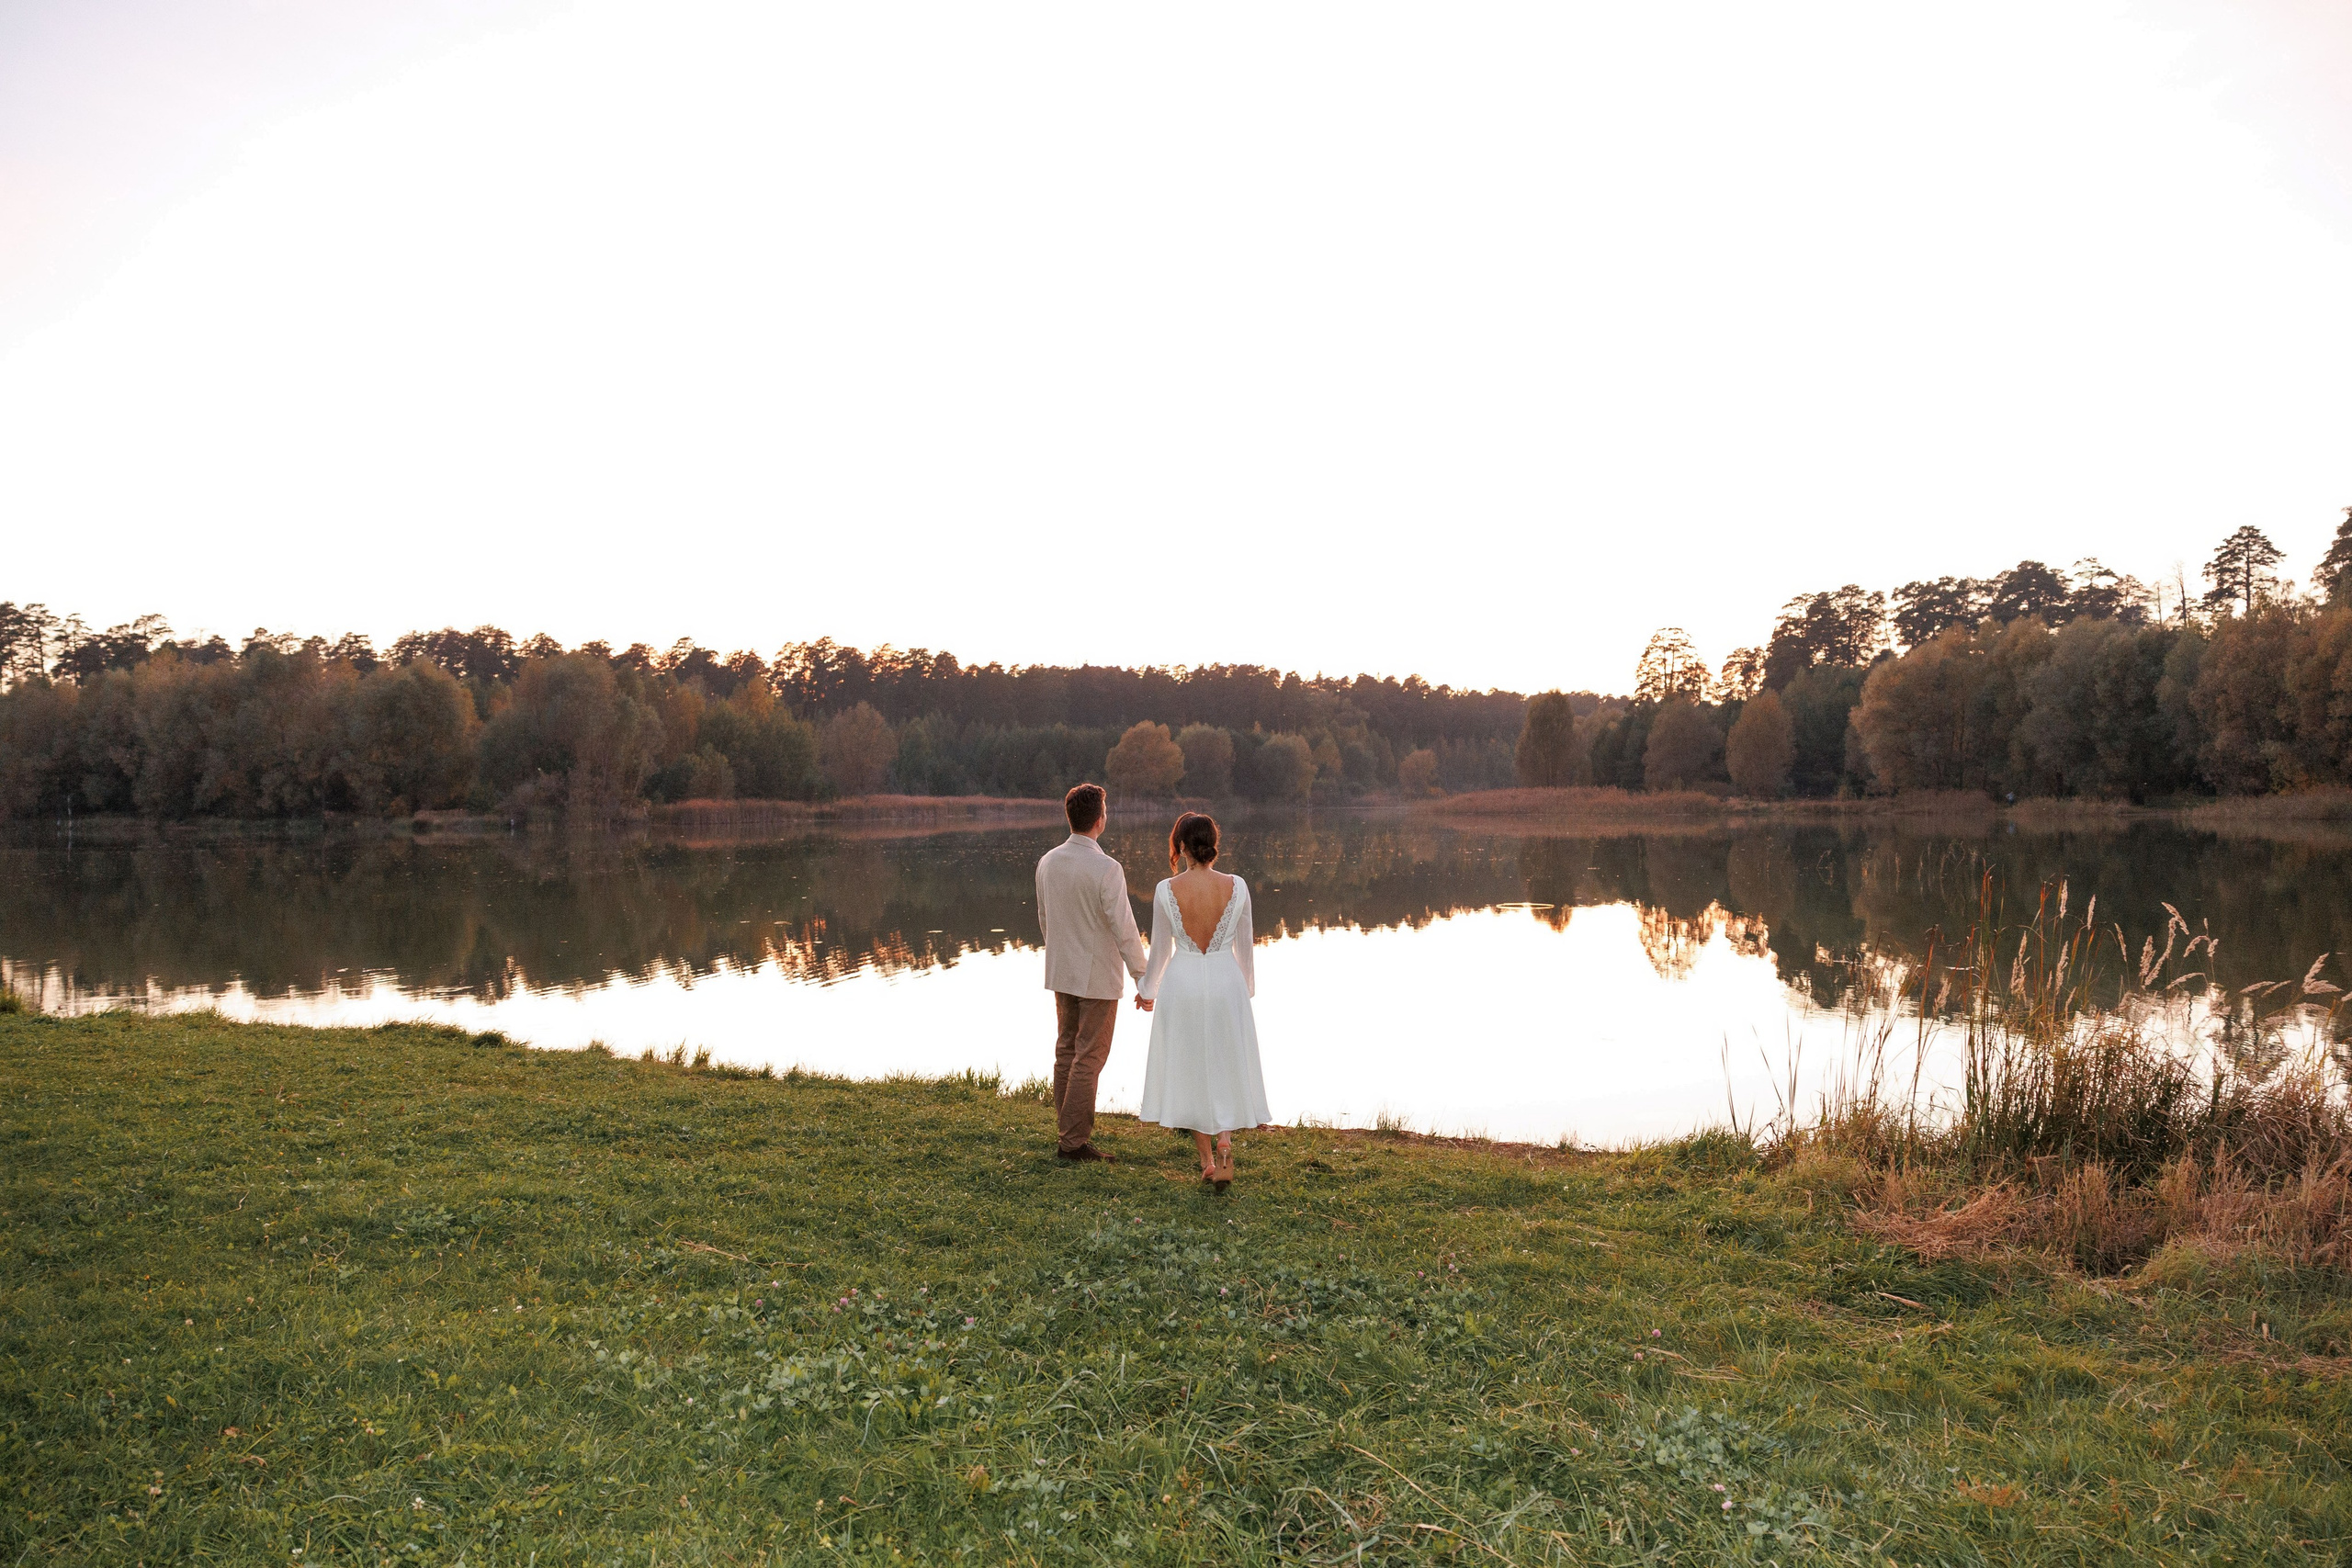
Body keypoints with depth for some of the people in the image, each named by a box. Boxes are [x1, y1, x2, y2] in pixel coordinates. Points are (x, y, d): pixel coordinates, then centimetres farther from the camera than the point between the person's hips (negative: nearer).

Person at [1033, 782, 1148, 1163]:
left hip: (1061, 973, 6)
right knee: (1089, 1058, 1)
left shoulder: (1047, 863, 0)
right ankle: (1073, 1142, 5)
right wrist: (1143, 979, -10)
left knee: (1066, 1052, 15)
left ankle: (1067, 1132, 22)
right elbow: (1124, 929, -18)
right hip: (1099, 976, -6)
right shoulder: (1106, 869, -20)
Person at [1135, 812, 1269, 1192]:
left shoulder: (1166, 890, -10)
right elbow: (1244, 946, 3)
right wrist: (1247, 988, 21)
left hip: (1182, 982, 0)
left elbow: (1160, 949, -1)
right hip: (1226, 980, 1)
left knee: (1190, 1071, 13)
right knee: (1226, 1068, 13)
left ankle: (1206, 1160, 20)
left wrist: (1147, 991, 16)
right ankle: (1224, 1144, -9)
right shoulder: (1236, 887, -7)